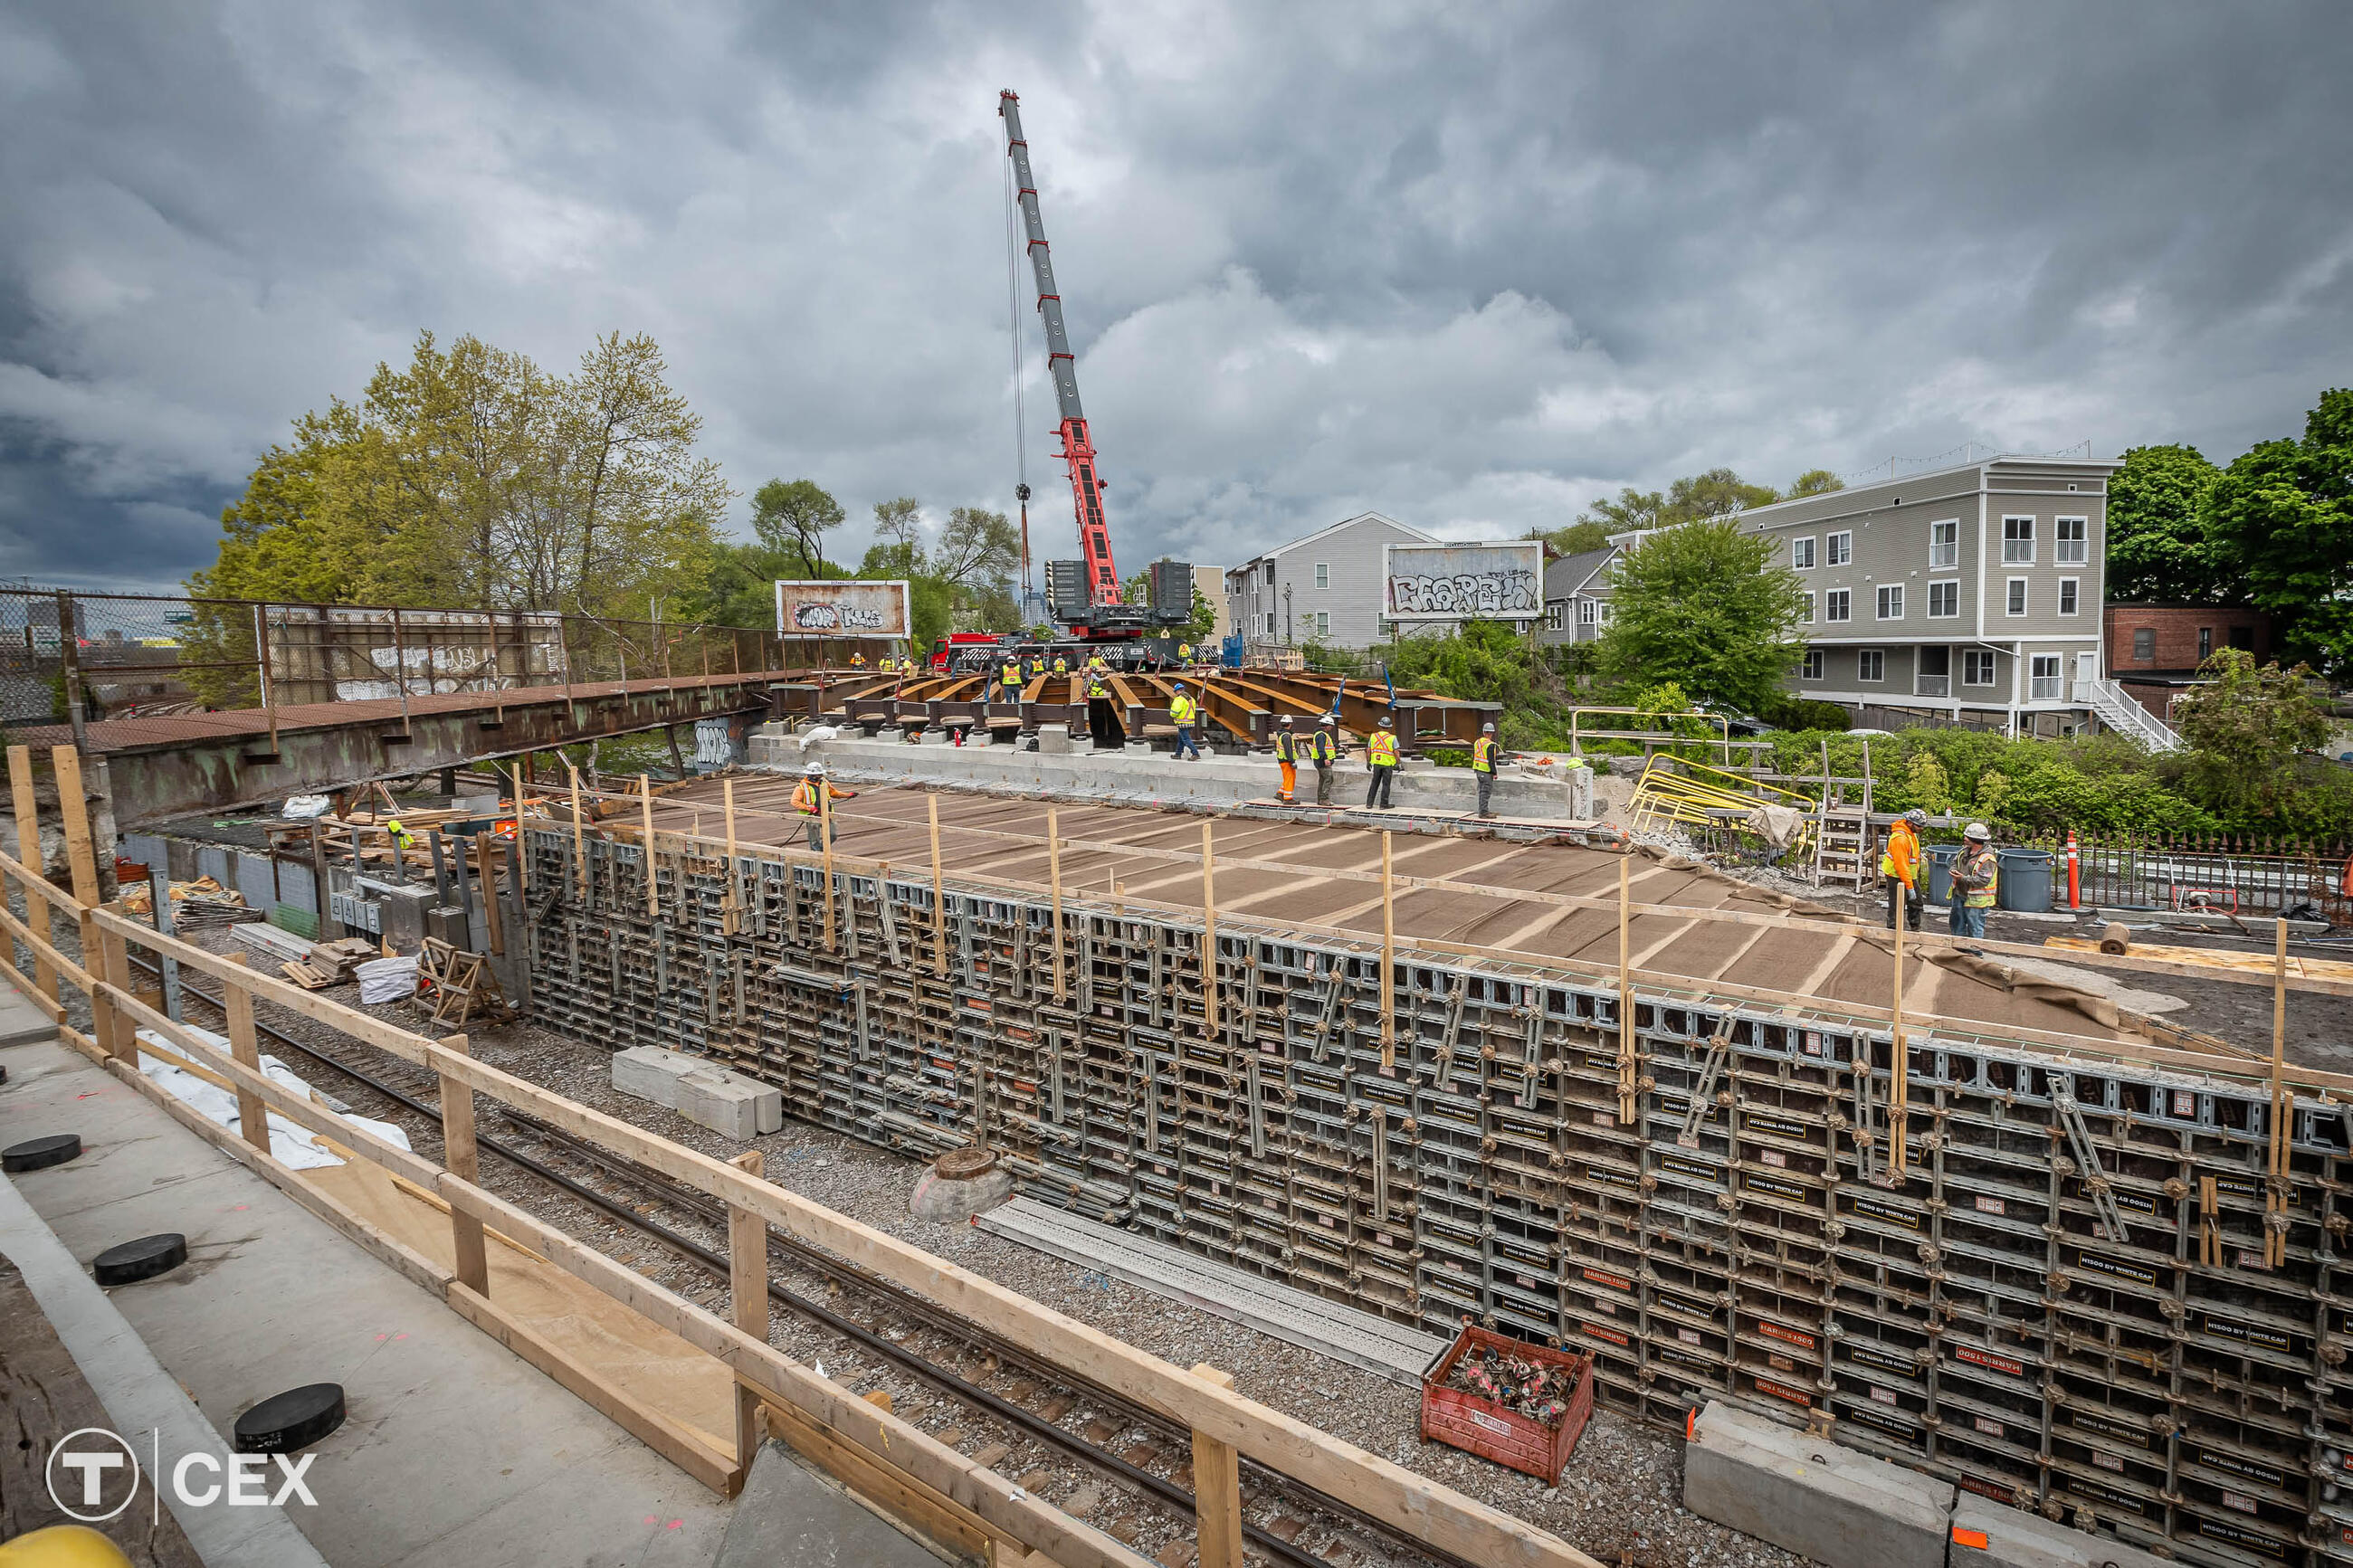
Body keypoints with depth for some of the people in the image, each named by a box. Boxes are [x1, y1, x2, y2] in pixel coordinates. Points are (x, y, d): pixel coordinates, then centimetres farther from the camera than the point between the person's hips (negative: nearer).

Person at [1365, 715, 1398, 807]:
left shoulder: (1373, 736, 2)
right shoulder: (1392, 738, -7)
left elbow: (1368, 750, 5)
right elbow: (1396, 752, -11)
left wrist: (1368, 762, 14)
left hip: (1376, 763, 3)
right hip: (1388, 763, -3)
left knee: (1374, 783, 12)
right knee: (1386, 784, 4)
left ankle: (1369, 803, 12)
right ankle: (1383, 804, 6)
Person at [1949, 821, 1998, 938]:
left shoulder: (1987, 859, -20)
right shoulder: (1964, 850, 5)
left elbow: (1983, 880, -26)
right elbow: (1955, 862, 20)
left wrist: (1964, 878, -25)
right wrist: (1954, 870, -2)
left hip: (1976, 900, -8)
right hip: (1959, 895, 8)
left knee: (1975, 929, 2)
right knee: (1957, 924, 20)